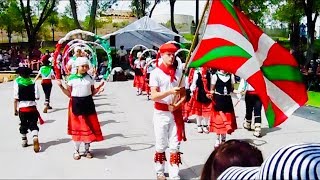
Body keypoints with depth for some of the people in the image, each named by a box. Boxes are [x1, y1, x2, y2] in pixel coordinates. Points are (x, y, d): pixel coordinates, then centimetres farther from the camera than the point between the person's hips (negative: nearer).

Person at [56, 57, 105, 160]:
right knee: (77, 127, 3)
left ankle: (87, 149, 22)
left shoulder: (90, 78, 4)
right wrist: (61, 86, -11)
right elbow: (69, 94, 0)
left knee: (89, 126, 6)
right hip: (76, 104, -2)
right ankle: (76, 150, 18)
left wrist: (99, 87, -9)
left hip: (88, 103, 2)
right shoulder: (72, 78, -2)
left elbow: (92, 93, 6)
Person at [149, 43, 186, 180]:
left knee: (175, 146, 4)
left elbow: (183, 95, 6)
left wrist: (177, 105, -13)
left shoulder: (178, 72, 4)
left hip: (175, 113, 3)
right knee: (161, 145, 9)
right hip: (161, 113, -3)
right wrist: (170, 91, -29)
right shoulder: (156, 73, -7)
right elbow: (154, 96, -15)